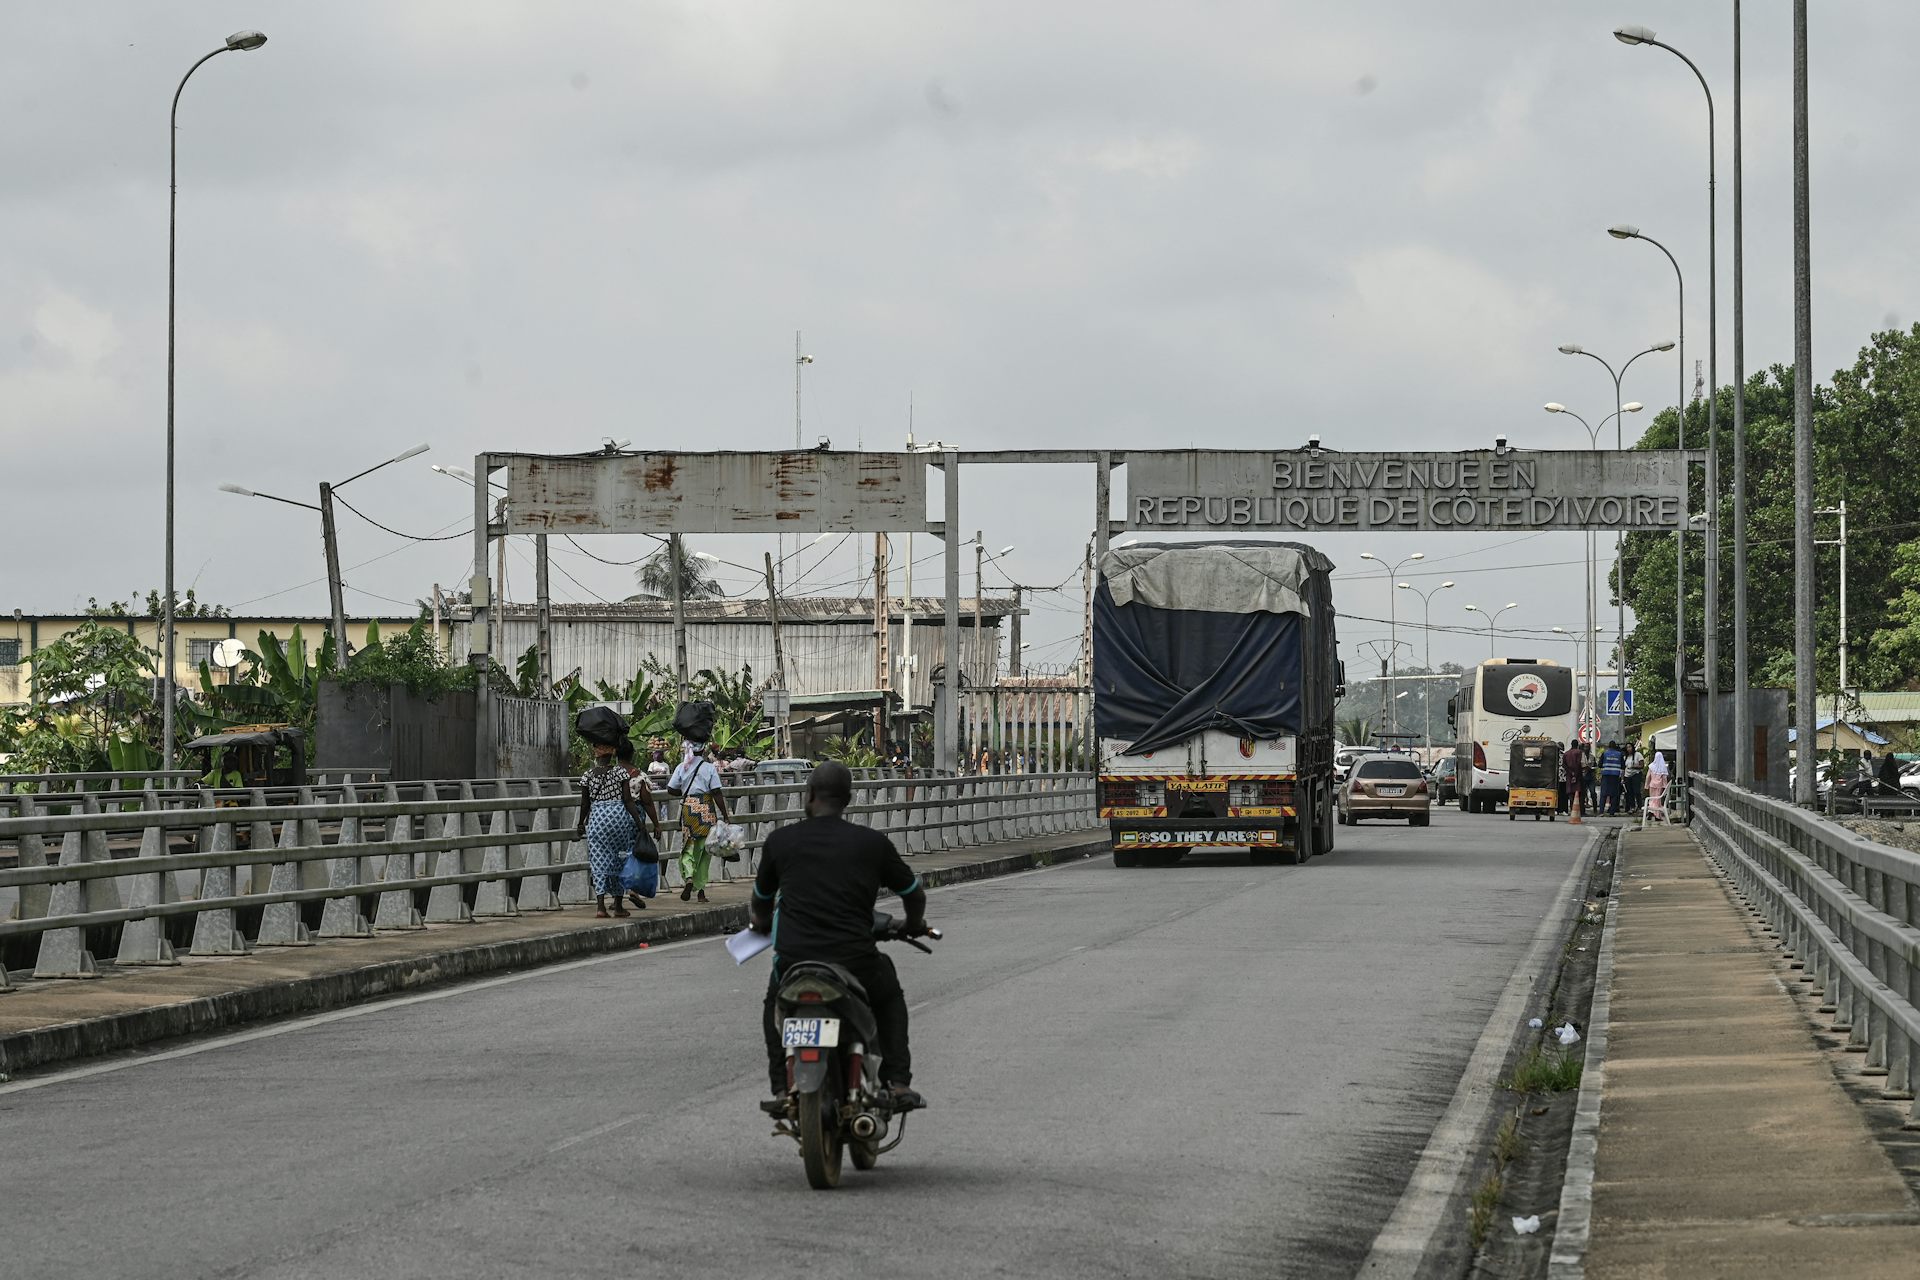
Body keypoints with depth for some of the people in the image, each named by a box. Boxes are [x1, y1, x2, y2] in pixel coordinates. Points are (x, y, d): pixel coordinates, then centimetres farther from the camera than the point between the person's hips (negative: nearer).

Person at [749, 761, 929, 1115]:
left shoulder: (780, 840, 6)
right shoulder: (872, 843, 5)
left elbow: (762, 897, 24)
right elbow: (913, 893, 19)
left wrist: (761, 922, 48)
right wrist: (914, 924, 43)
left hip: (794, 962, 0)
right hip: (856, 963, 0)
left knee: (775, 1004, 34)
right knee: (890, 999, 32)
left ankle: (781, 1089, 18)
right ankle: (898, 1084, 18)